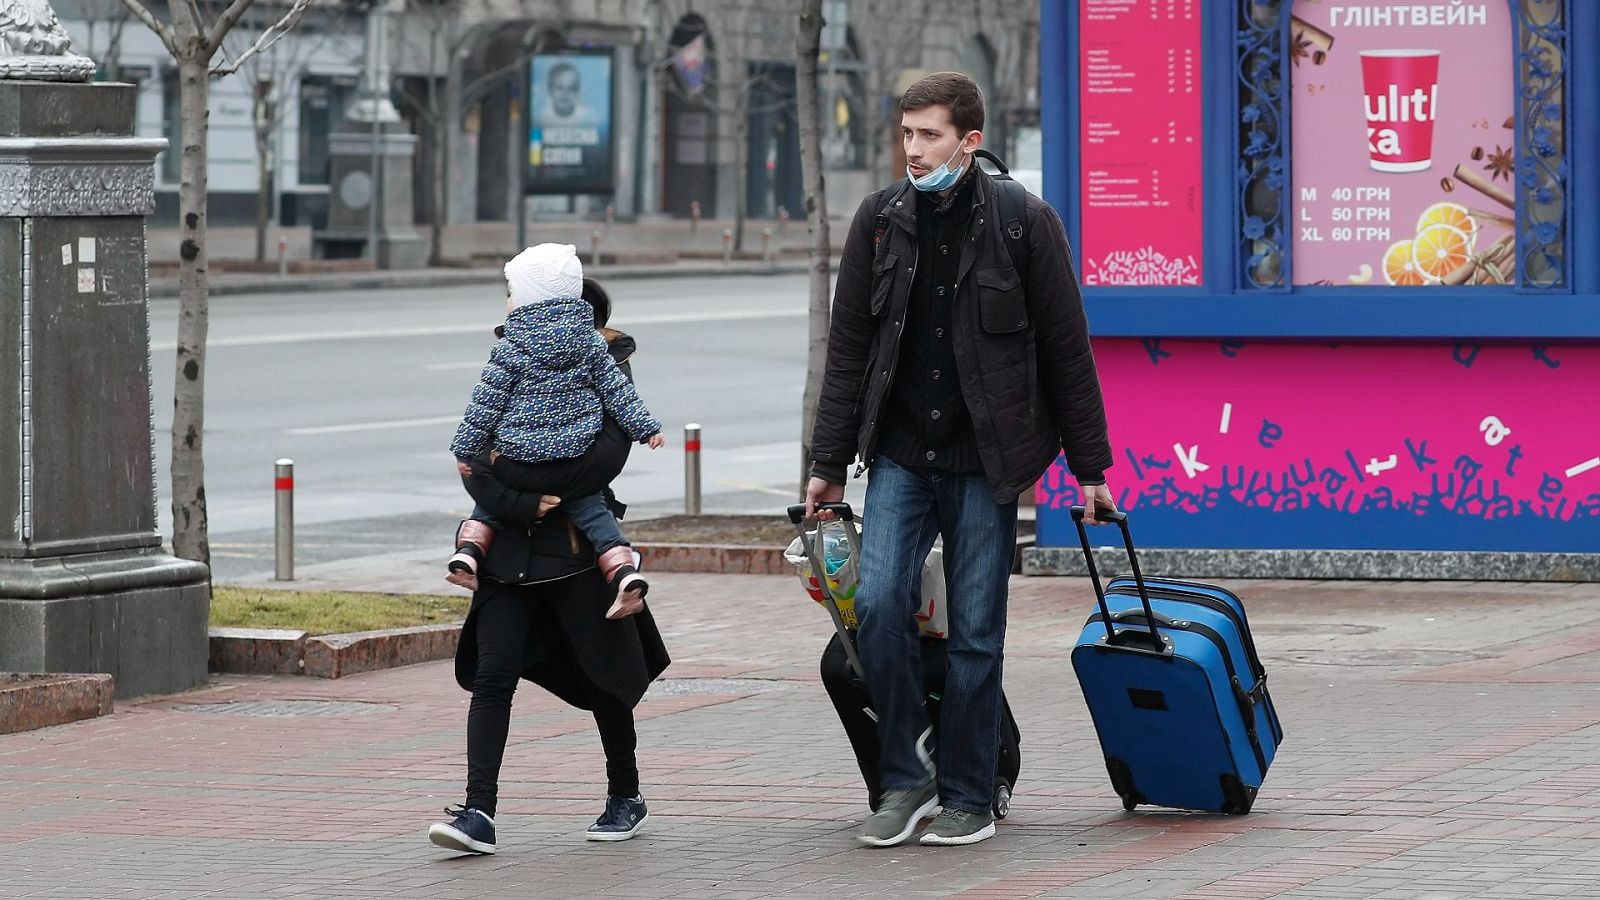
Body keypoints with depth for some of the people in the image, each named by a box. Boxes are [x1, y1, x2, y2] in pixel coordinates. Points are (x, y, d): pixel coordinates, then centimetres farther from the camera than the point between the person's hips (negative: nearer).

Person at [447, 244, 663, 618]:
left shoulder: (509, 350, -7)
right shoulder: (590, 342, 3)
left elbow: (485, 405, -5)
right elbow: (618, 391, 4)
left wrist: (466, 449, 3)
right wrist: (646, 427, 12)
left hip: (515, 460, -2)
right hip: (576, 457, 2)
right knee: (591, 509, 10)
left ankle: (469, 548, 3)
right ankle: (623, 569, -9)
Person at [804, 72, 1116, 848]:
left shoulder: (1024, 223, -5)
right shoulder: (879, 220, 3)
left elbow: (1067, 351, 0)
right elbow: (848, 348, 8)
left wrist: (1089, 468, 1)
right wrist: (829, 462, 6)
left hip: (986, 462, -2)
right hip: (899, 455, 2)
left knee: (977, 631, 1)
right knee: (879, 600, -14)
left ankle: (969, 796, 14)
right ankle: (904, 778, 0)